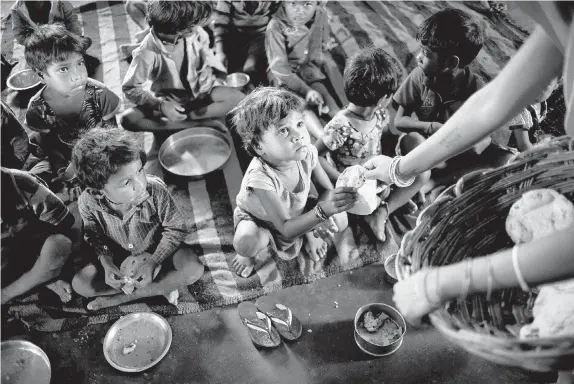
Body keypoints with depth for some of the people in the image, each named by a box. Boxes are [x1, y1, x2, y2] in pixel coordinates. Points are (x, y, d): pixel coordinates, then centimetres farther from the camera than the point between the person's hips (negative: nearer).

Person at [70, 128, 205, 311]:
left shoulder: (156, 190, -34)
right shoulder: (88, 202, -27)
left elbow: (175, 229, -18)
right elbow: (94, 235, -4)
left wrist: (153, 262, -25)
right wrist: (106, 263, -20)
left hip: (158, 250, -2)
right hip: (118, 256, 2)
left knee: (194, 269, -28)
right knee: (79, 284, -17)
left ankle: (121, 297, -15)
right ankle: (161, 287, -12)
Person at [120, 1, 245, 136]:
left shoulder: (196, 33, -19)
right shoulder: (147, 53, -28)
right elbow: (130, 89, -17)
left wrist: (208, 72, -13)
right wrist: (161, 106, -29)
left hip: (199, 91, 2)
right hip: (168, 100, -2)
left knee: (239, 98, -22)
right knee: (128, 119, -25)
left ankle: (183, 117, -21)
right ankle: (193, 126, -26)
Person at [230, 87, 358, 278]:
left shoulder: (307, 153, -26)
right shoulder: (260, 177, -42)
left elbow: (327, 189, -11)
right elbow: (286, 230, -40)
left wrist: (311, 231, -19)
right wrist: (323, 210, -55)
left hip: (297, 213, 5)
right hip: (257, 219, -5)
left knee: (340, 221, -13)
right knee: (247, 242, -37)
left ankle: (308, 237, 20)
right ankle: (248, 254, 2)